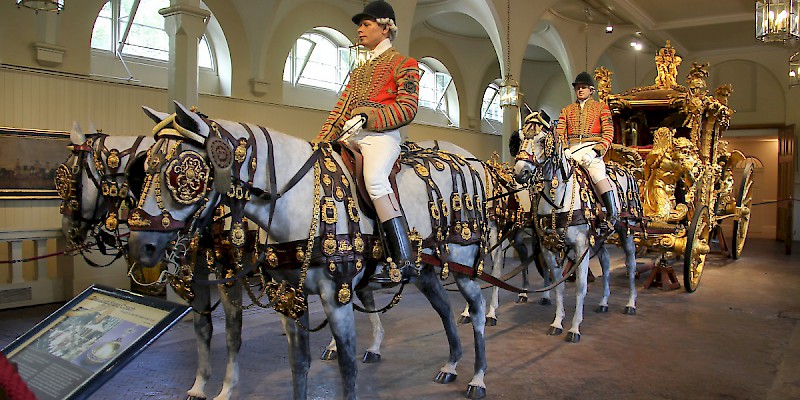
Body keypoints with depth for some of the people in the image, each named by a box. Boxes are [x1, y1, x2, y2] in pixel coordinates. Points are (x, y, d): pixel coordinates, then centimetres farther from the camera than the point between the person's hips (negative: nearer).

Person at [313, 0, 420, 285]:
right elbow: (341, 107, 23)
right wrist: (323, 139, 9)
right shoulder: (360, 70, 30)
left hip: (380, 135, -8)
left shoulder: (404, 64, 8)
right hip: (349, 136, 8)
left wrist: (366, 118, -17)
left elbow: (407, 108, -6)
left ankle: (404, 262, -35)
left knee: (375, 179, -34)